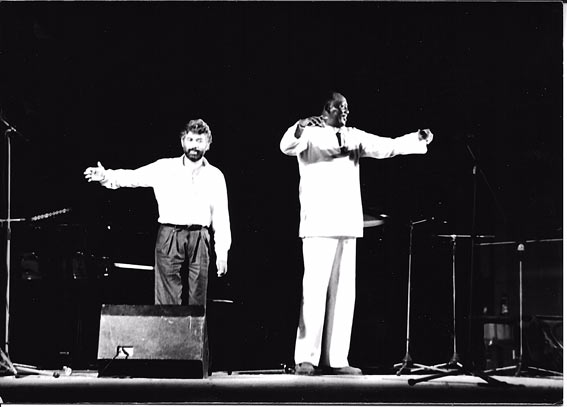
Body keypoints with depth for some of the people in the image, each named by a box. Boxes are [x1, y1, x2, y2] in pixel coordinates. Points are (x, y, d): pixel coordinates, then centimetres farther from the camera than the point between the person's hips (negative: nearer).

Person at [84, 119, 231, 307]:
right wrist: (106, 176, -22)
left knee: (197, 300, 4)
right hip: (169, 236, -1)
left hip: (199, 240, 1)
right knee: (167, 300, -3)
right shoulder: (165, 168, 6)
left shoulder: (214, 176, 9)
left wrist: (222, 253, 5)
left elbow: (221, 217, 8)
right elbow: (135, 177, -4)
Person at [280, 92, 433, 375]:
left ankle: (335, 359, 7)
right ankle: (305, 358, -6)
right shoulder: (311, 135, 1)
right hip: (318, 225, -6)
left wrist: (418, 140, -5)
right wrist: (301, 127, -37)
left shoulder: (353, 137, 17)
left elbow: (386, 147, 10)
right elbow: (287, 146, -17)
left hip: (347, 225, 6)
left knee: (343, 292, 4)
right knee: (315, 290, -9)